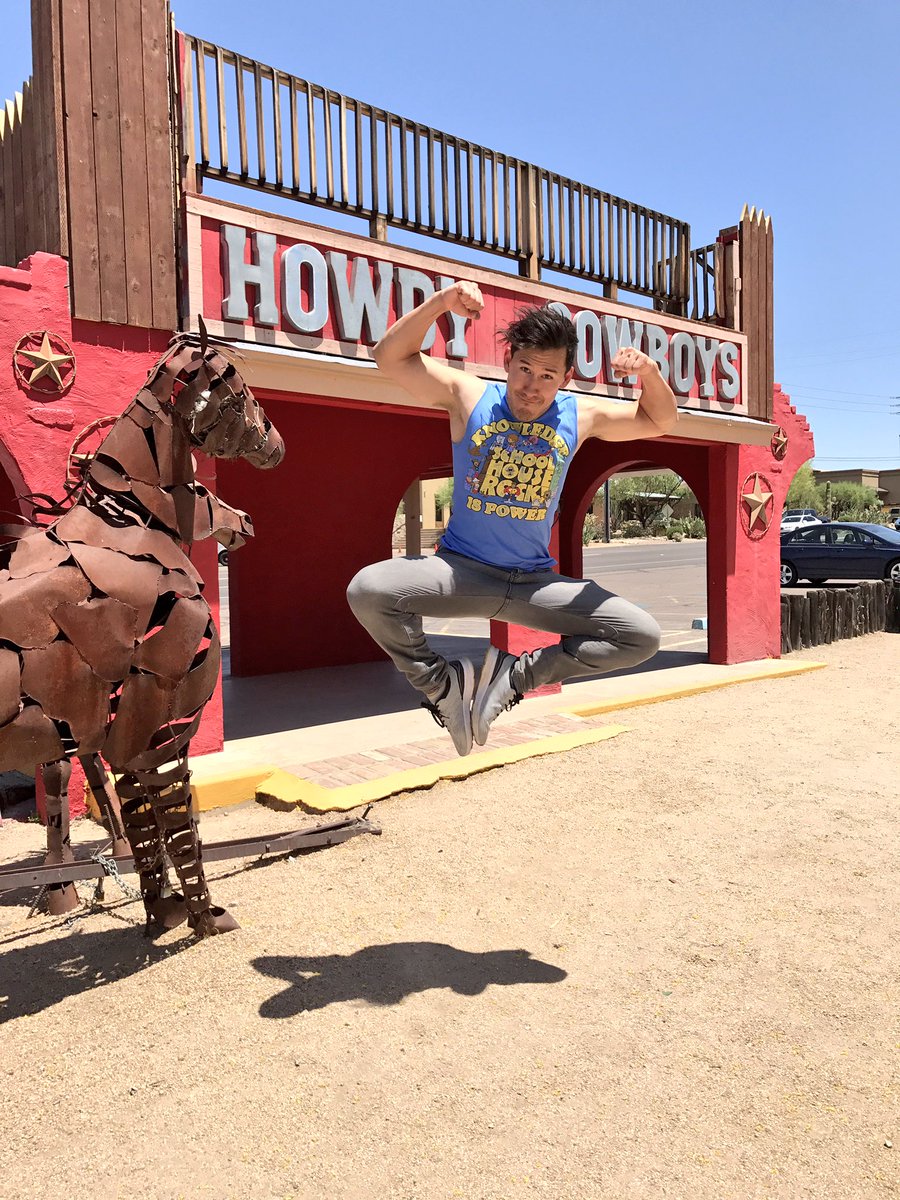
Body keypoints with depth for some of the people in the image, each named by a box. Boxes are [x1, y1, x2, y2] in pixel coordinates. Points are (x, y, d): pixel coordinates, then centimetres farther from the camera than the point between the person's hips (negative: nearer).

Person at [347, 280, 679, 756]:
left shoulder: (581, 415, 2)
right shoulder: (469, 396, -4)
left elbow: (658, 421, 12)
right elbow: (391, 358, -5)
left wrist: (650, 373, -9)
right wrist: (440, 302, -19)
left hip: (536, 582, 3)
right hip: (463, 569, -2)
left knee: (643, 637, -9)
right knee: (367, 589, -30)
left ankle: (515, 673, 2)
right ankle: (441, 682, -5)